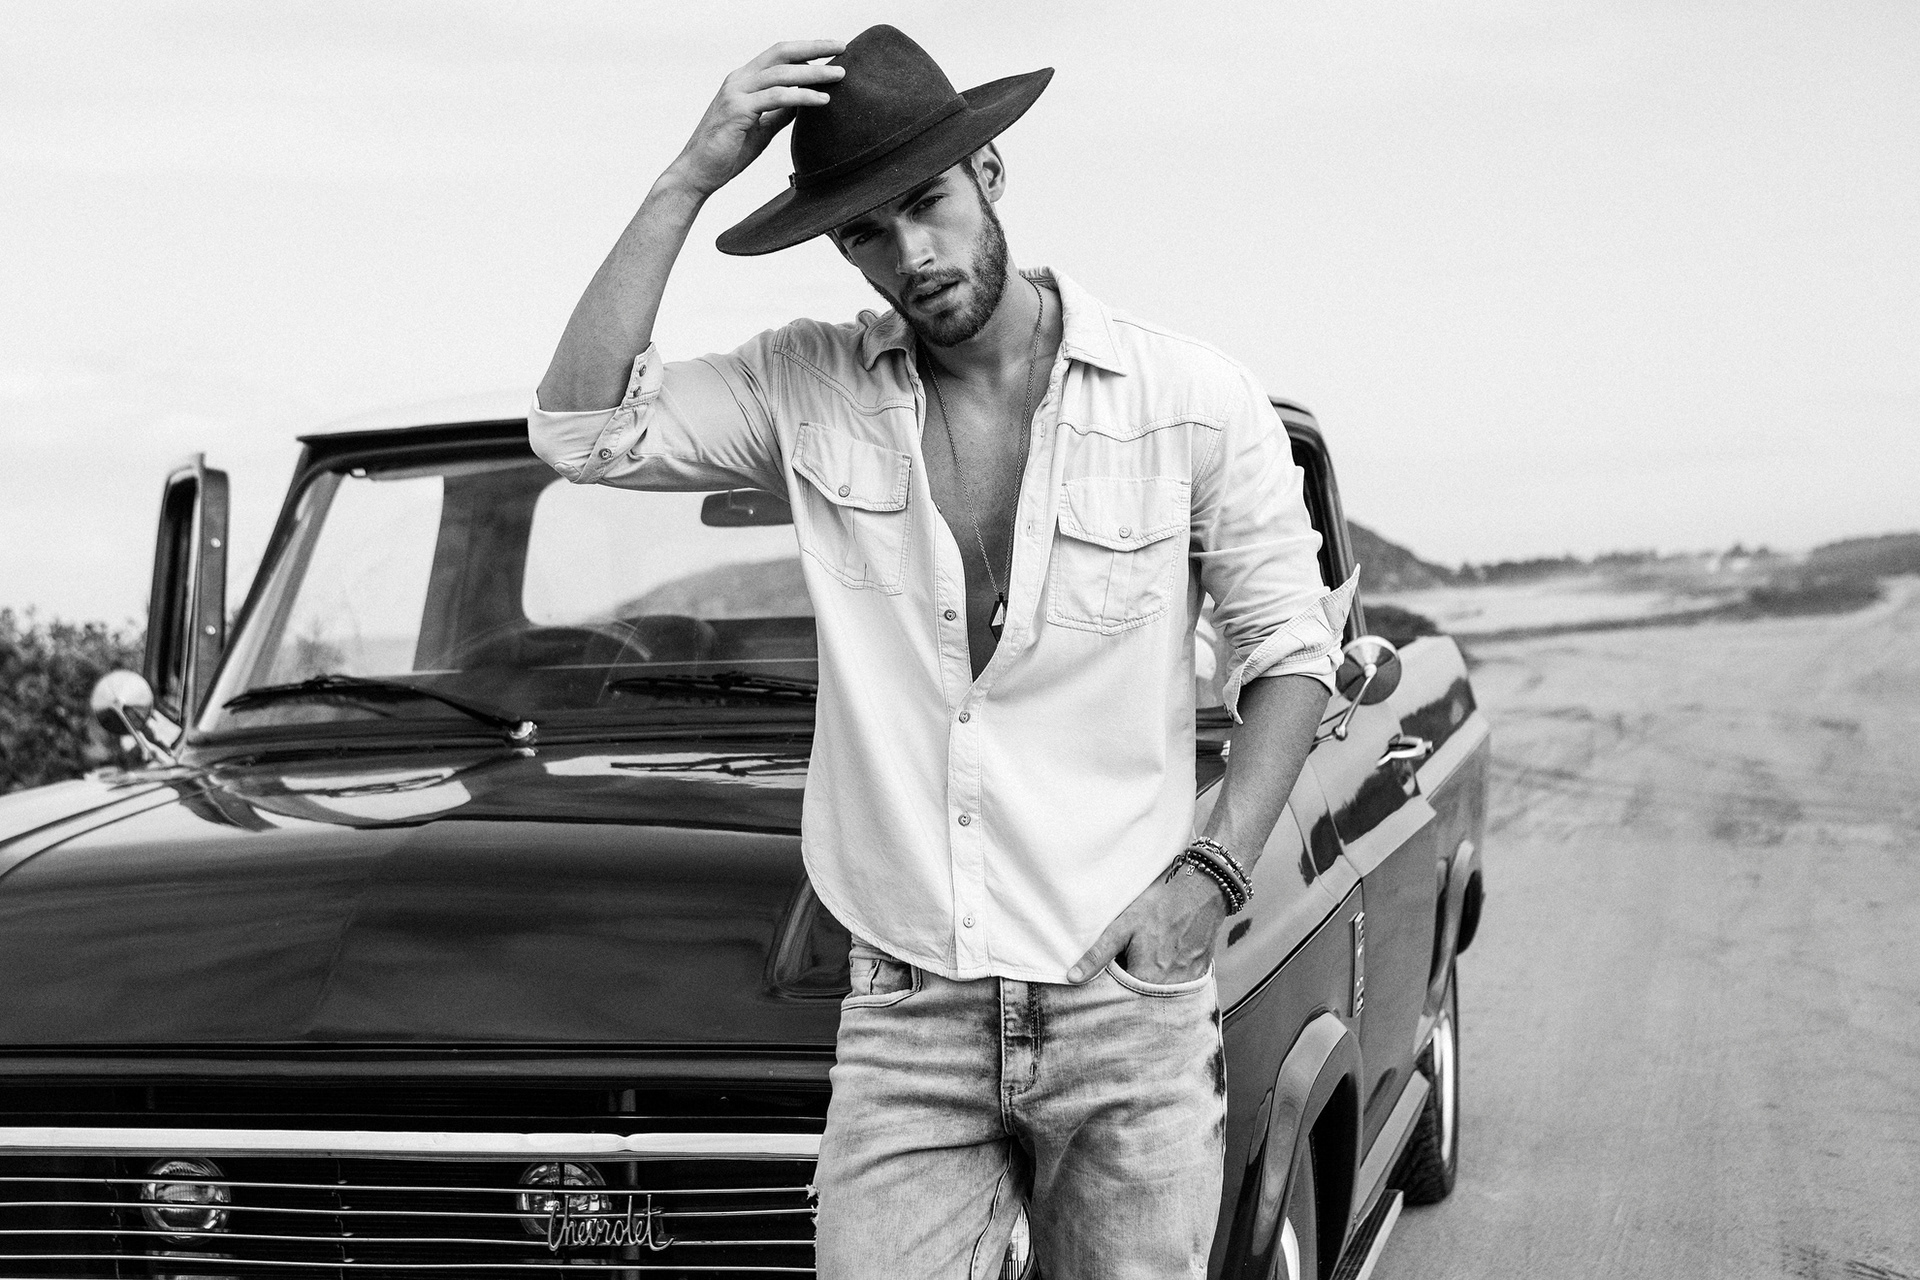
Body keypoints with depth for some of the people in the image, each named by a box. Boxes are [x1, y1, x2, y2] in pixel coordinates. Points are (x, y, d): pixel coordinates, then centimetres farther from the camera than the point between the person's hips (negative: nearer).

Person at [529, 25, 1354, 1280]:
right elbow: (582, 428, -8)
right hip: (903, 1013, 1)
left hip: (1126, 1000, -1)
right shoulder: (809, 389, 3)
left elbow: (1292, 646, 4)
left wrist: (1215, 870, -7)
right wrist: (691, 177, -11)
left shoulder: (1198, 400, -3)